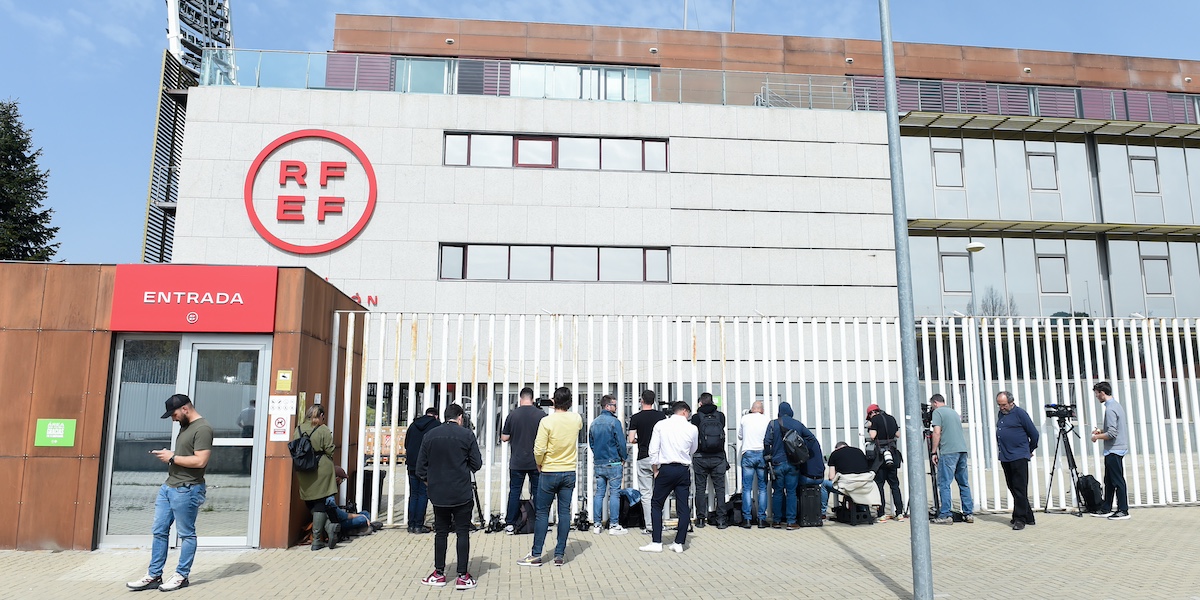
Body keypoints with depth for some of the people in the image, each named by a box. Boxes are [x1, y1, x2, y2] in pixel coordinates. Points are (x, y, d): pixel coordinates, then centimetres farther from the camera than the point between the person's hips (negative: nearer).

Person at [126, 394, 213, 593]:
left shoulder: (202, 428, -16)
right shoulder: (185, 426, 15)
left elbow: (200, 461, -23)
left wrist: (172, 457, -15)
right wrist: (166, 455, 10)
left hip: (187, 490, -10)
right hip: (168, 486, 10)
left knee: (186, 534, 3)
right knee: (159, 532, 11)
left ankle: (181, 576, 13)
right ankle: (154, 576, 19)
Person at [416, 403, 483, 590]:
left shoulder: (430, 435, 1)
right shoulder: (467, 435, -7)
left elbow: (420, 465, 4)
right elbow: (477, 463, -5)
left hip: (438, 493, 3)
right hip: (462, 494, -3)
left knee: (441, 532, 14)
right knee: (462, 533, 4)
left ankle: (439, 574, 19)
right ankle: (462, 576, 6)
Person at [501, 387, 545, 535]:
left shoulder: (513, 415, -6)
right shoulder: (542, 414, -6)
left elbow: (504, 438, -1)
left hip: (517, 462, 0)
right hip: (536, 462, 0)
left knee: (514, 492, 8)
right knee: (537, 492, 9)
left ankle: (510, 524, 10)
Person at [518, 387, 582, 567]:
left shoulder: (547, 421, -15)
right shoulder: (576, 419, -1)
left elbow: (539, 449, -16)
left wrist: (539, 464, 2)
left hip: (549, 473, -3)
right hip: (569, 473, 4)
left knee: (542, 513, 5)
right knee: (565, 512, 7)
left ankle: (536, 555, 9)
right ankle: (560, 555, 11)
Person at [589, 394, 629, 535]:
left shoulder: (594, 423, 8)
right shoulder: (614, 421, -11)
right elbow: (621, 442, -12)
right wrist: (624, 457, 3)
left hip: (598, 463, 6)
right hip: (613, 463, -6)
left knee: (599, 493, 9)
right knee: (614, 493, 0)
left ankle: (597, 525, 11)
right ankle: (613, 525, 1)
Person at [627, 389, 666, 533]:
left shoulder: (636, 418, -5)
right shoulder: (661, 415, 1)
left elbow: (631, 439, -8)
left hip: (643, 458, -2)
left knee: (646, 494, 2)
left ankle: (649, 526, 2)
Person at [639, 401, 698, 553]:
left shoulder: (661, 425, -1)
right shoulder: (692, 429, 1)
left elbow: (653, 450, -3)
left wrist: (655, 470, 6)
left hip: (666, 469, -1)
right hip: (683, 470, 1)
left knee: (656, 504, 8)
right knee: (683, 507, 8)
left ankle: (656, 542, 4)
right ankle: (679, 543, 10)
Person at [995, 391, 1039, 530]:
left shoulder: (1020, 413, -8)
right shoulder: (1001, 414, 14)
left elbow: (1034, 434, -3)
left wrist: (1030, 450, 8)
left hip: (1019, 457, -8)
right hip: (1005, 458, 8)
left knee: (1020, 489, -5)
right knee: (1013, 488, 11)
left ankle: (1020, 519, -1)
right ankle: (1028, 517, 21)